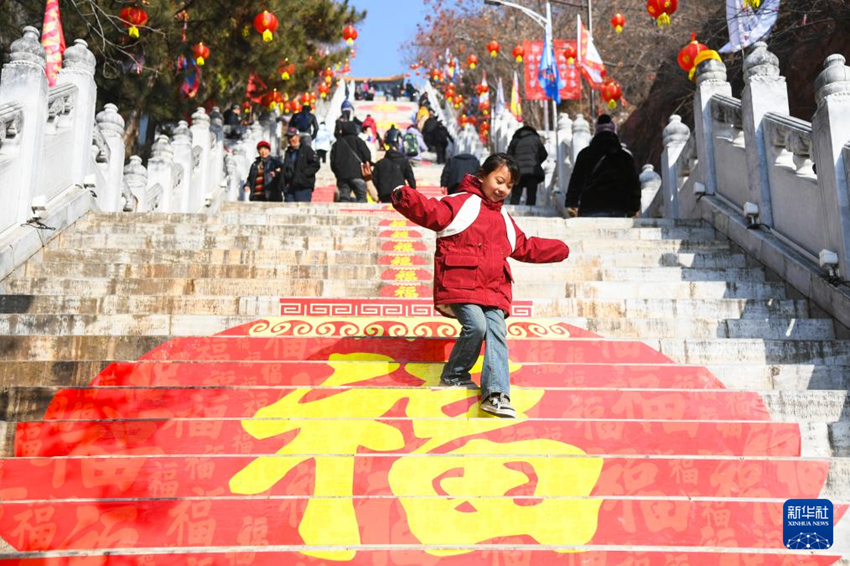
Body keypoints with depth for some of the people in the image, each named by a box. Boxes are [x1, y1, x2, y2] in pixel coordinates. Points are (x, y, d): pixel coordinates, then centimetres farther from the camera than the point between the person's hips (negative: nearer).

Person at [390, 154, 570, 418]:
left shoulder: (505, 220, 26)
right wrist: (407, 199, -32)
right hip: (460, 284, -7)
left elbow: (526, 247, 38)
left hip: (493, 290, 7)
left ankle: (496, 394, -13)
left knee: (497, 334, -8)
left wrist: (559, 249, 41)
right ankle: (453, 376, 1)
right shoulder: (461, 203, 3)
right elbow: (432, 212, -12)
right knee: (476, 326, -24)